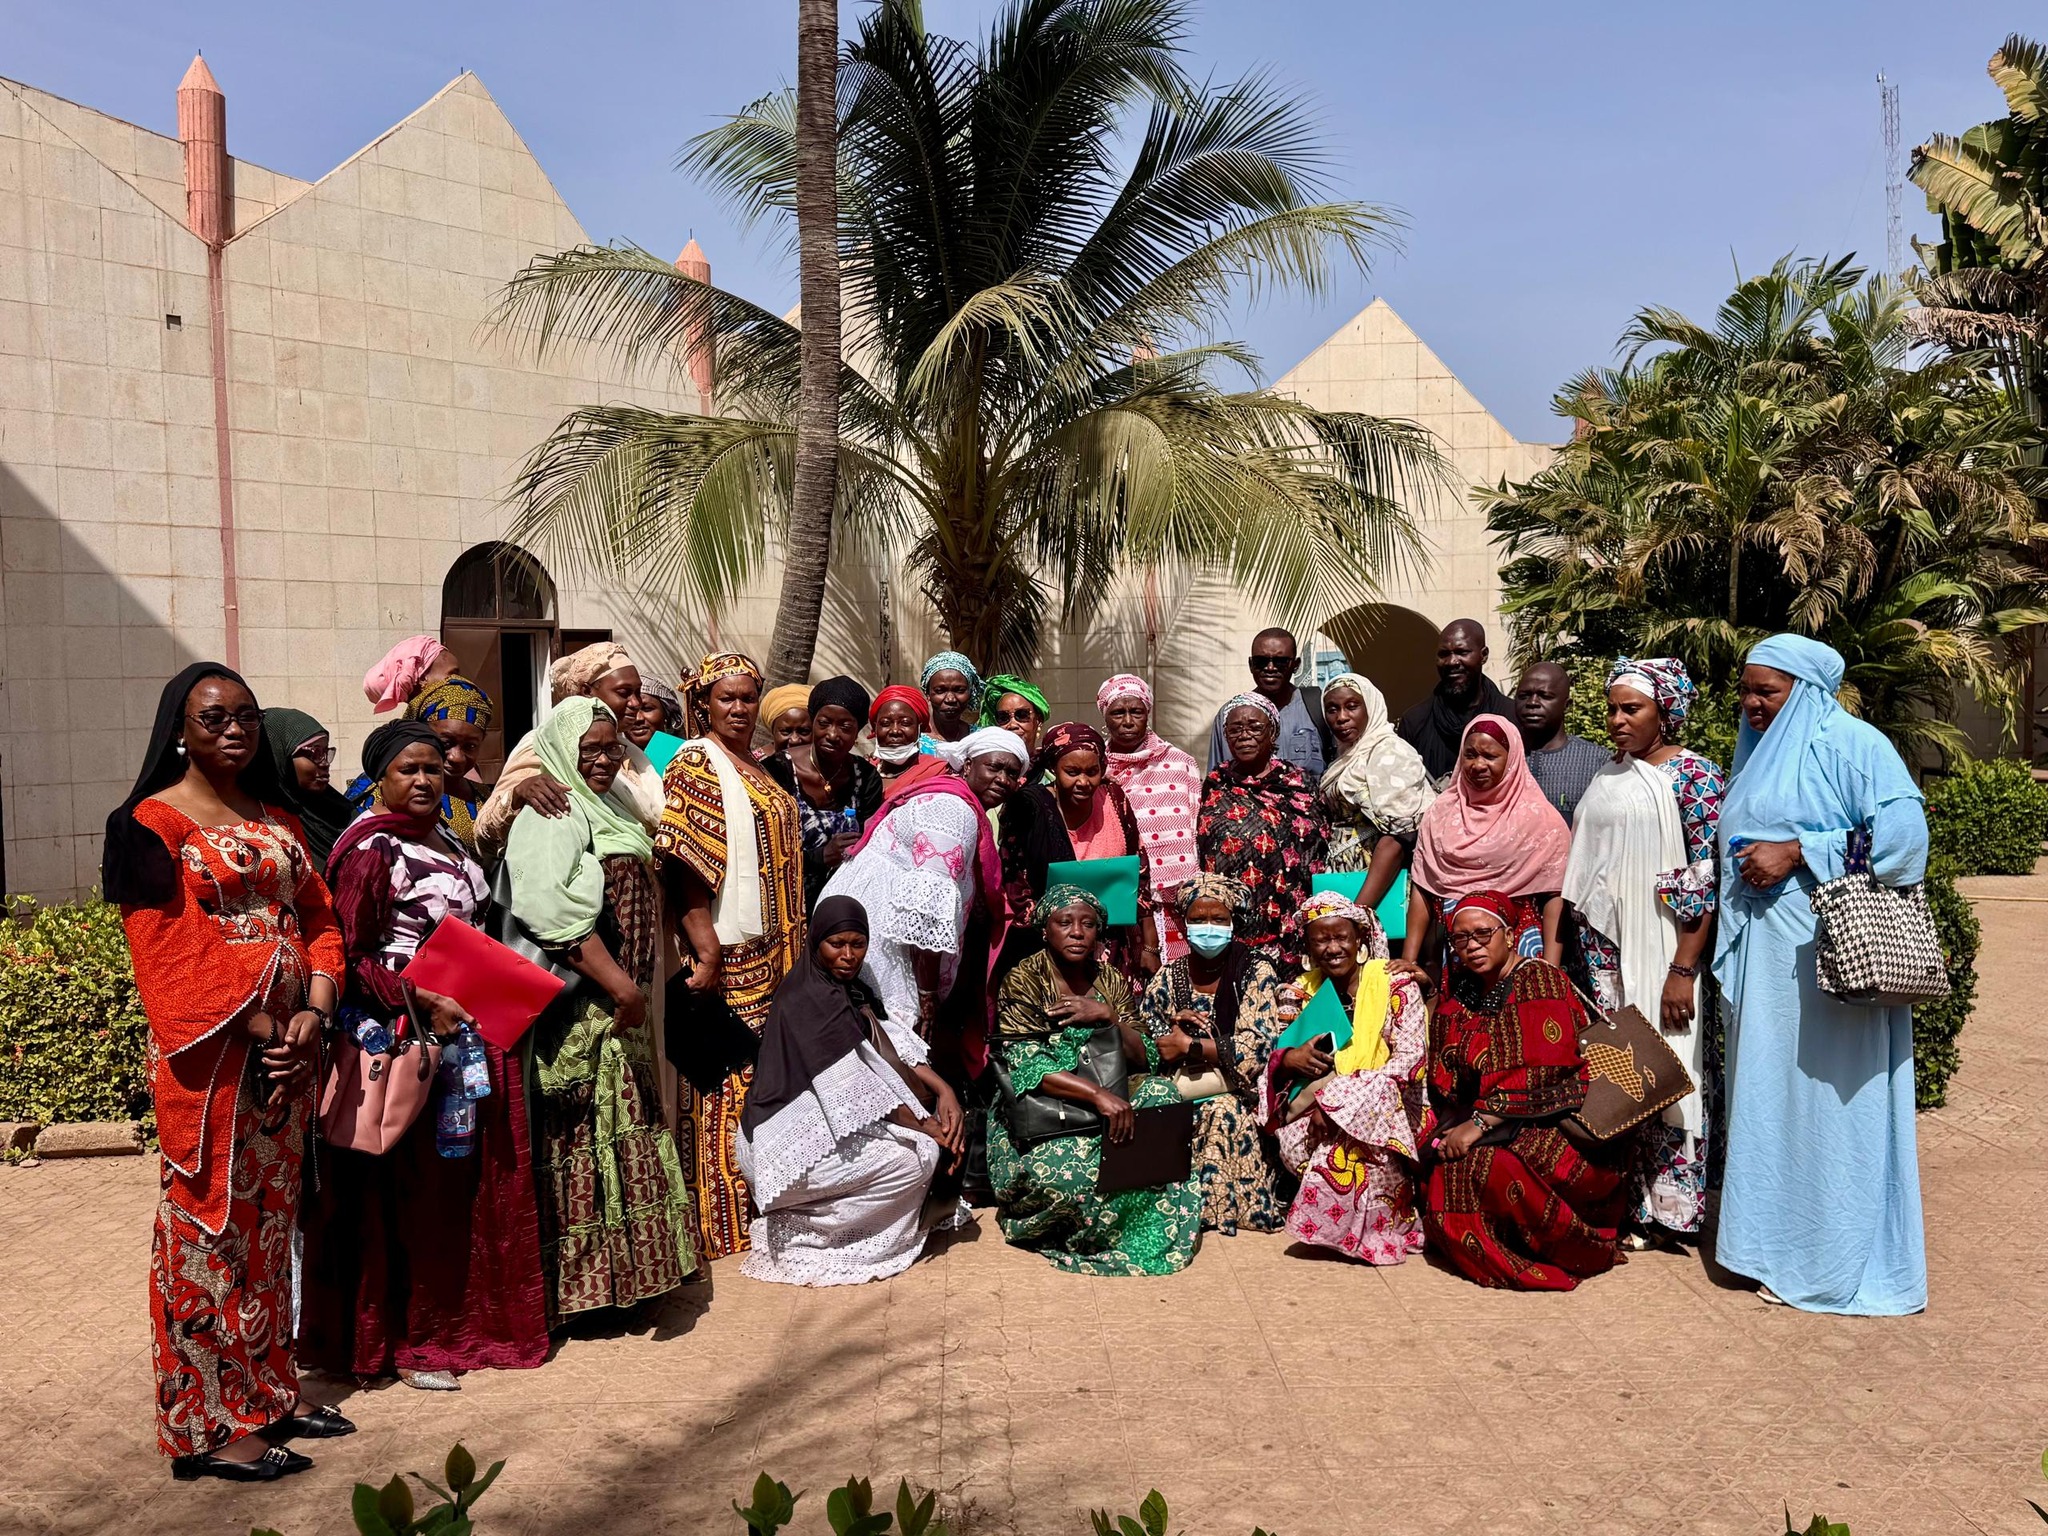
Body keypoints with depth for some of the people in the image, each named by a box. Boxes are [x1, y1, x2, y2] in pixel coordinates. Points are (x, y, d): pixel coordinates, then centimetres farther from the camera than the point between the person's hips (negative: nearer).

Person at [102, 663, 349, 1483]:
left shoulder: (277, 820, 14)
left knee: (271, 1217, 14)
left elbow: (317, 917, 10)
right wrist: (256, 1030, -15)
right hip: (210, 1054, -7)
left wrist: (313, 1013, -5)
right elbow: (171, 950, -13)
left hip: (287, 1044, 7)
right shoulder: (154, 822, -6)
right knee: (210, 1221, 0)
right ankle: (208, 1424, 10)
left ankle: (270, 1391, 27)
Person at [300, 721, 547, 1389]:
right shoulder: (370, 848, -11)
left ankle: (459, 1321, 25)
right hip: (406, 1038, -8)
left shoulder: (447, 842, 13)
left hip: (465, 1031, 8)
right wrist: (422, 1003, -22)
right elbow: (351, 956, -15)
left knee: (467, 1180, 12)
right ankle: (405, 1342, 11)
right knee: (410, 1190, -1)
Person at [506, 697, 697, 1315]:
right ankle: (582, 1283, 5)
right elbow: (554, 910, -24)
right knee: (582, 1143, -4)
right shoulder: (552, 816, -11)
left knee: (620, 1134, 13)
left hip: (619, 1008, 9)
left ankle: (617, 1275, 23)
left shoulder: (609, 812, 18)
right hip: (579, 1011, -9)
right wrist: (620, 985, -24)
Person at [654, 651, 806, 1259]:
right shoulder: (695, 763, -8)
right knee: (727, 1083, -4)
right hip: (728, 954, -8)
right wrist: (706, 950, -23)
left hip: (771, 953, 8)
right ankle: (722, 1225, 5)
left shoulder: (755, 767, 17)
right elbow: (684, 866, -17)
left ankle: (762, 1205, 25)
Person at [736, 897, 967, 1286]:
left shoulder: (848, 989, 12)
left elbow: (890, 1052, 9)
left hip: (815, 1123, 10)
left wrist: (942, 1089, -6)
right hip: (788, 1146, -10)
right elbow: (858, 1087, -21)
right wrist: (928, 1128, -15)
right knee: (918, 1156, -16)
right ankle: (803, 1233, -4)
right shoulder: (812, 999, -17)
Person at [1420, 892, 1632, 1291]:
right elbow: (1445, 1079, 11)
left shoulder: (1540, 981, -8)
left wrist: (1480, 1122, -21)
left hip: (1553, 1120, -6)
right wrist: (1453, 1127, -7)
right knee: (1443, 1167, -20)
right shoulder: (1460, 993, 13)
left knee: (1487, 1162, -31)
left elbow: (1539, 1074, -18)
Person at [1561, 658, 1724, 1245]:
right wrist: (1581, 950, 12)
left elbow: (1707, 879, -12)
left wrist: (1683, 969, -17)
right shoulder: (1608, 777, 12)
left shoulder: (1694, 775, -7)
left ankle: (1672, 1206, 12)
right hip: (1607, 949, 6)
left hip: (1663, 950, -6)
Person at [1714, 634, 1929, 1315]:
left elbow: (1905, 827, -17)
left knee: (1832, 1098, -2)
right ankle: (1781, 1246, 19)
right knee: (1769, 1096, 10)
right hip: (1761, 953, 8)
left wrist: (1796, 853, -19)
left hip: (1828, 956, -8)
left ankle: (1844, 1261, 8)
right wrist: (1748, 862, 12)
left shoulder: (1850, 743, -6)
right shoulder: (1758, 754, 18)